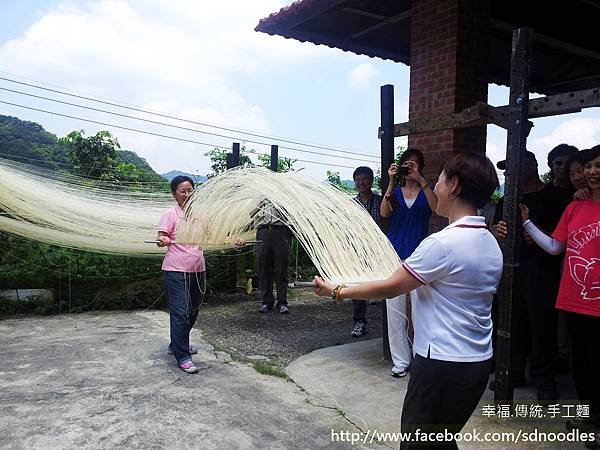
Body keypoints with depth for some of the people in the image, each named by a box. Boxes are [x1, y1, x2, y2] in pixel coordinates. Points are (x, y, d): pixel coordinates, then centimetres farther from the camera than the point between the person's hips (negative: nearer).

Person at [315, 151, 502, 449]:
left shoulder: (443, 243, -22)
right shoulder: (491, 243, 6)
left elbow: (389, 289, -16)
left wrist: (336, 292, -4)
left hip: (442, 364, -8)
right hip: (478, 361, 9)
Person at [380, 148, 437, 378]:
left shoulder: (427, 191, 10)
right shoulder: (395, 191, 13)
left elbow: (436, 208, -12)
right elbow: (384, 212, -6)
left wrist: (421, 180, -15)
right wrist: (391, 182, -10)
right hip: (395, 254, 2)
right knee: (395, 309, 1)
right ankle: (401, 360, 10)